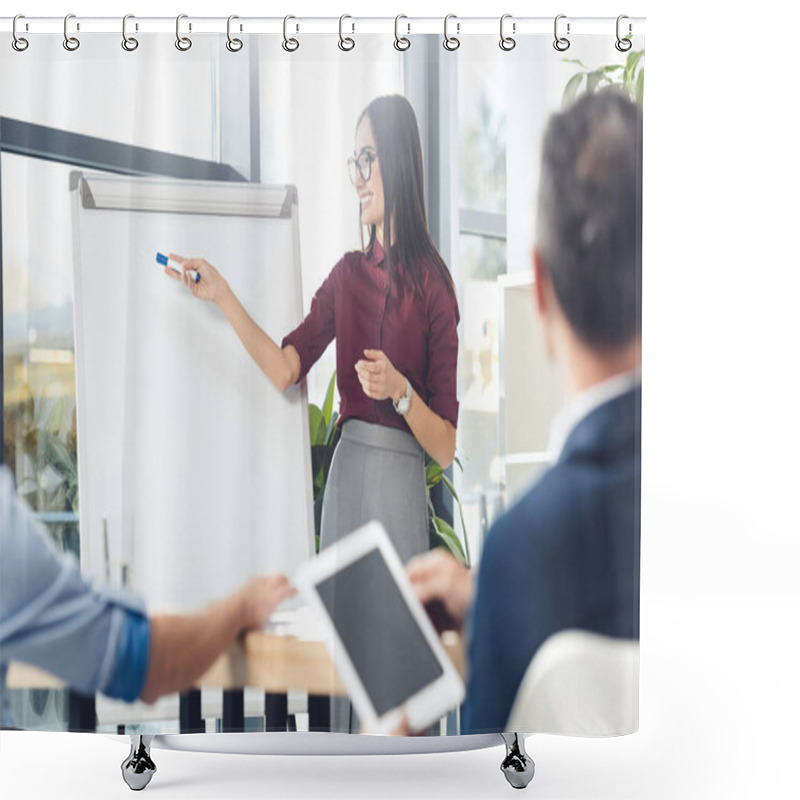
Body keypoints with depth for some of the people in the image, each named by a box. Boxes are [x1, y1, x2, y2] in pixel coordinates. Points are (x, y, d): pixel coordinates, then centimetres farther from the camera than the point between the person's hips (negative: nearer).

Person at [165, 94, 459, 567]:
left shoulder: (433, 285, -8)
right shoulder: (347, 274, 10)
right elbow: (285, 369, -1)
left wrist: (399, 390, -22)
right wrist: (222, 295, -3)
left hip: (400, 490, -5)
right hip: (343, 479, 5)